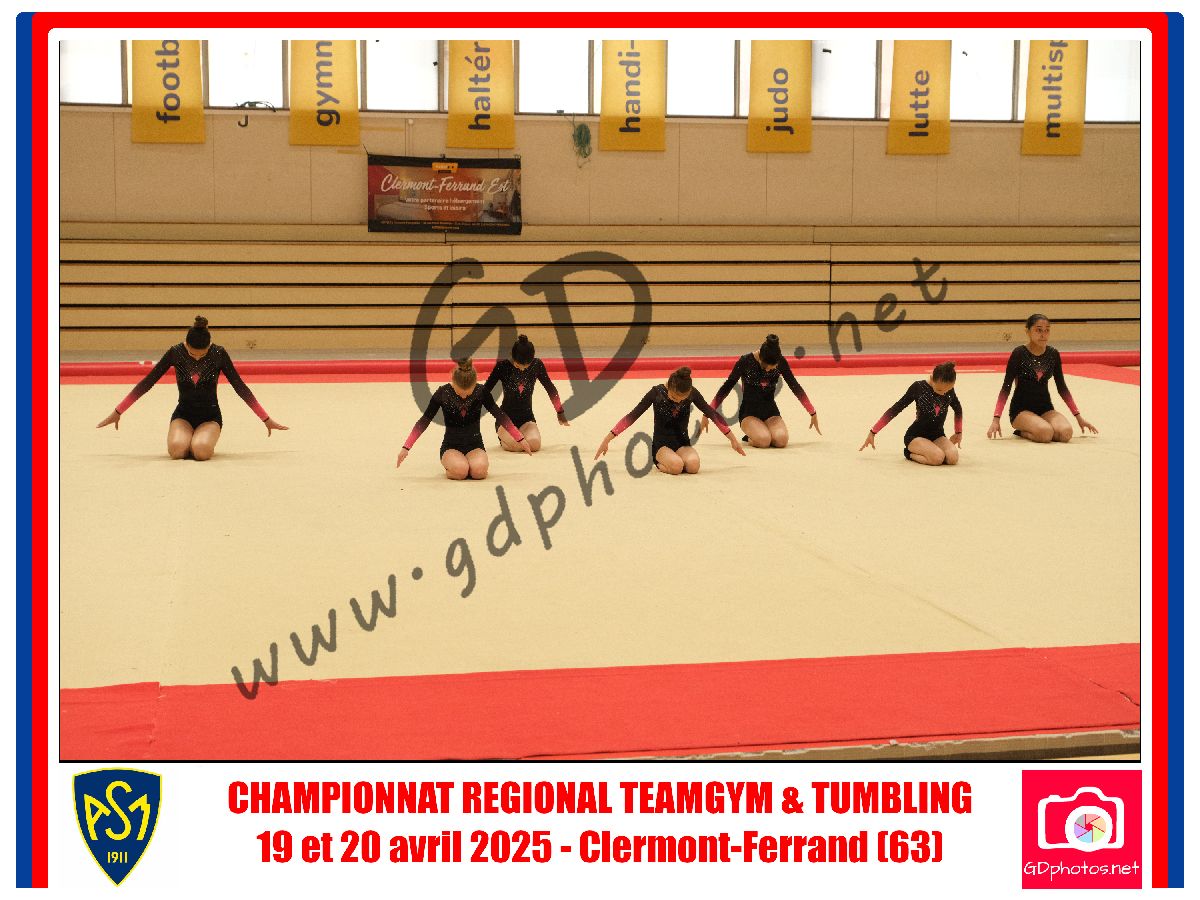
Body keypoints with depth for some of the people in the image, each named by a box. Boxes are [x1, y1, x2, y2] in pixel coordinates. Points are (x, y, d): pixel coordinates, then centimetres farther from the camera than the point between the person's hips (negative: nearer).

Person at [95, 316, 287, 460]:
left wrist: (266, 419, -2)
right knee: (177, 449, -31)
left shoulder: (219, 353, -13)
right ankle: (194, 440, 6)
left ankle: (203, 440, 5)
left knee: (201, 451, -33)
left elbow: (240, 387, -5)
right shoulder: (176, 352, -11)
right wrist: (117, 412, -3)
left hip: (210, 415, -1)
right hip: (183, 414, 1)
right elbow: (147, 383, -5)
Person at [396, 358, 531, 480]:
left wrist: (520, 439, 0)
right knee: (460, 471, -33)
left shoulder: (481, 391, -8)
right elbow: (424, 421, -6)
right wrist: (406, 448, -10)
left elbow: (500, 415, 0)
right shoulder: (442, 393, -11)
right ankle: (450, 465, 3)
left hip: (475, 445, 1)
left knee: (479, 471, -32)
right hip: (451, 446, -1)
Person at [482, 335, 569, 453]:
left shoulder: (537, 365, -6)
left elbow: (550, 389, 8)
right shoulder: (502, 366, -13)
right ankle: (503, 437, 8)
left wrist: (560, 414, 15)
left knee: (534, 444, -28)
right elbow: (485, 391, -6)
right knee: (516, 445, -31)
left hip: (527, 418, 2)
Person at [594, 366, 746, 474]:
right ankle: (659, 463, -1)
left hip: (682, 443, 3)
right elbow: (632, 416, -9)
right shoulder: (656, 392, -12)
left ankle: (667, 462, 1)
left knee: (693, 465, -33)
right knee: (676, 466, -36)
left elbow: (712, 414, 6)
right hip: (661, 444, -3)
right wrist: (608, 439, -13)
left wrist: (732, 438, 10)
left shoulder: (692, 393, -6)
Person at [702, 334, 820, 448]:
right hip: (749, 412, -3)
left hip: (770, 411, 3)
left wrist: (813, 413, 11)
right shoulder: (745, 361, -13)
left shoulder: (781, 362, -5)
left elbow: (796, 388, 7)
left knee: (781, 440, -28)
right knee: (764, 440, -33)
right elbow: (726, 388, -6)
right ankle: (751, 439, 3)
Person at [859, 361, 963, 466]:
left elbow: (958, 410, 19)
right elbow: (895, 410, -9)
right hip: (915, 436, -4)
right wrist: (873, 432, -8)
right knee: (937, 458, -34)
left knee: (953, 458, -28)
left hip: (937, 435, 4)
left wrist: (958, 433, 26)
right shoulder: (918, 387, -15)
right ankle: (909, 453, -3)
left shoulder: (949, 391, -5)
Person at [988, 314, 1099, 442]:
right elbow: (1006, 388, -8)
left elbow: (1062, 388, 12)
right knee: (1045, 433, -34)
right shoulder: (1019, 354, -8)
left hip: (1045, 408, 5)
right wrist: (996, 419, -18)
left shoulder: (1053, 354, 3)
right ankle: (1021, 432, -1)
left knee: (1066, 433, -26)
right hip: (1021, 409, -5)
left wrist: (1078, 417, 10)